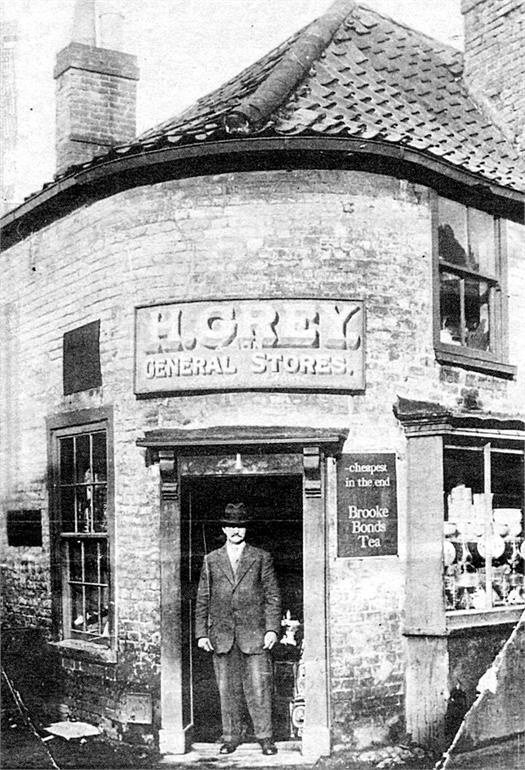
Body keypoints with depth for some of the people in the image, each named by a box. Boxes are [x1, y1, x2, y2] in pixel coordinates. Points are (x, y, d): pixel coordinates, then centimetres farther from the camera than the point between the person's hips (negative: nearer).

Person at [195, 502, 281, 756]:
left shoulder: (261, 558, 6)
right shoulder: (211, 560, 9)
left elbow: (273, 596, 4)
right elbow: (202, 600, 9)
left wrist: (272, 628, -6)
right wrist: (201, 633, 2)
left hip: (254, 634, -1)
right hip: (222, 635, 2)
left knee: (259, 687, -1)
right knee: (227, 689, 6)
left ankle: (265, 737, 9)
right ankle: (230, 737, 17)